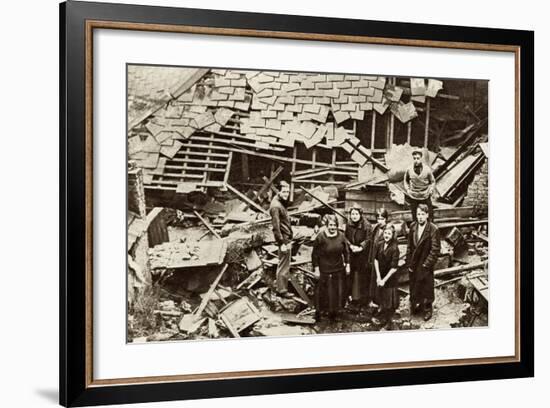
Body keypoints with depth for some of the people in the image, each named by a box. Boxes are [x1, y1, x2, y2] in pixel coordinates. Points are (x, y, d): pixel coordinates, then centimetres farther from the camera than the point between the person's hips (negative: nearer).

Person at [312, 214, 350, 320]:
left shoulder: (341, 236, -2)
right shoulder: (320, 237, -15)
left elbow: (346, 252, 9)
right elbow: (315, 254, -9)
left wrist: (347, 265, 8)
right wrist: (316, 268, -9)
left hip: (338, 270, 4)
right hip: (324, 270, -4)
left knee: (337, 291, 13)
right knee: (323, 291, 4)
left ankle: (334, 311, 29)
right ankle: (320, 311, 20)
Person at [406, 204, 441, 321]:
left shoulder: (433, 230, -16)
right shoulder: (413, 227, -1)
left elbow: (435, 250, -14)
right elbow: (409, 246, 7)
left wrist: (426, 265, -15)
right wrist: (409, 263, 3)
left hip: (425, 265, -4)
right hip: (413, 265, 4)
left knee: (426, 288, 9)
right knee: (414, 288, 15)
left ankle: (427, 309, 28)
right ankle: (416, 306, 34)